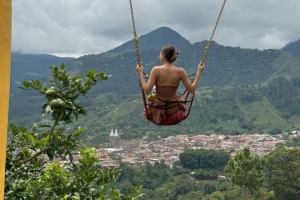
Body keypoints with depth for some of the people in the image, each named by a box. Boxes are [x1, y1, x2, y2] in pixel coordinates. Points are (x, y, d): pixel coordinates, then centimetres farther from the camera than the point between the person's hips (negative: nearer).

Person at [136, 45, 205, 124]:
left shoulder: (156, 70, -23)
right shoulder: (180, 71, -17)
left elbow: (147, 90, -22)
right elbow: (192, 90, -11)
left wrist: (140, 73, -12)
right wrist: (199, 72, -4)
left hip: (157, 108, -1)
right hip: (173, 108, 2)